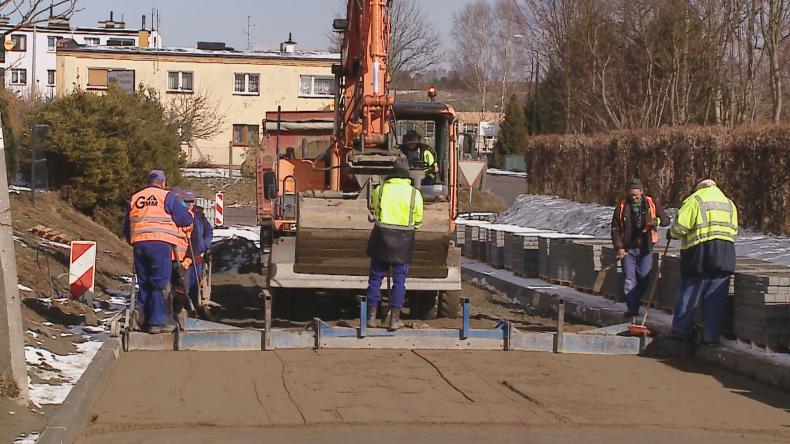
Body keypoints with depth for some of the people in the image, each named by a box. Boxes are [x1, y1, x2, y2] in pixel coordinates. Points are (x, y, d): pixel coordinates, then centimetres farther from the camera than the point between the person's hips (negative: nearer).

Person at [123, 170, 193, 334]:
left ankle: (143, 319, 11)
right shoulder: (167, 197, 2)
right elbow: (186, 220, 0)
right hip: (161, 244, -5)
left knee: (144, 284, 13)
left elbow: (126, 227, 22)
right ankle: (157, 322, -6)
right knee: (160, 284, -2)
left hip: (139, 245, 5)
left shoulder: (134, 199, 18)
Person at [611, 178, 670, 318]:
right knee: (630, 280, -5)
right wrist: (619, 248, -8)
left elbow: (666, 220, 6)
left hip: (645, 249, 1)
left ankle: (635, 301, 22)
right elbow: (615, 229, 4)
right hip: (628, 249, -1)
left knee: (644, 279, 1)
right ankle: (632, 308, 0)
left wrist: (657, 220, -17)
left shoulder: (652, 203, 3)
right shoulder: (622, 207, 1)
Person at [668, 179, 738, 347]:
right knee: (716, 298, 4)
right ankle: (711, 336, 3)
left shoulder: (694, 200, 2)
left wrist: (672, 234, 13)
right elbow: (734, 231, 15)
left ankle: (681, 329, 12)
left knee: (689, 294, 6)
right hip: (725, 256, 4)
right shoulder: (729, 203, 20)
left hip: (699, 252, -4)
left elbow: (680, 227, -6)